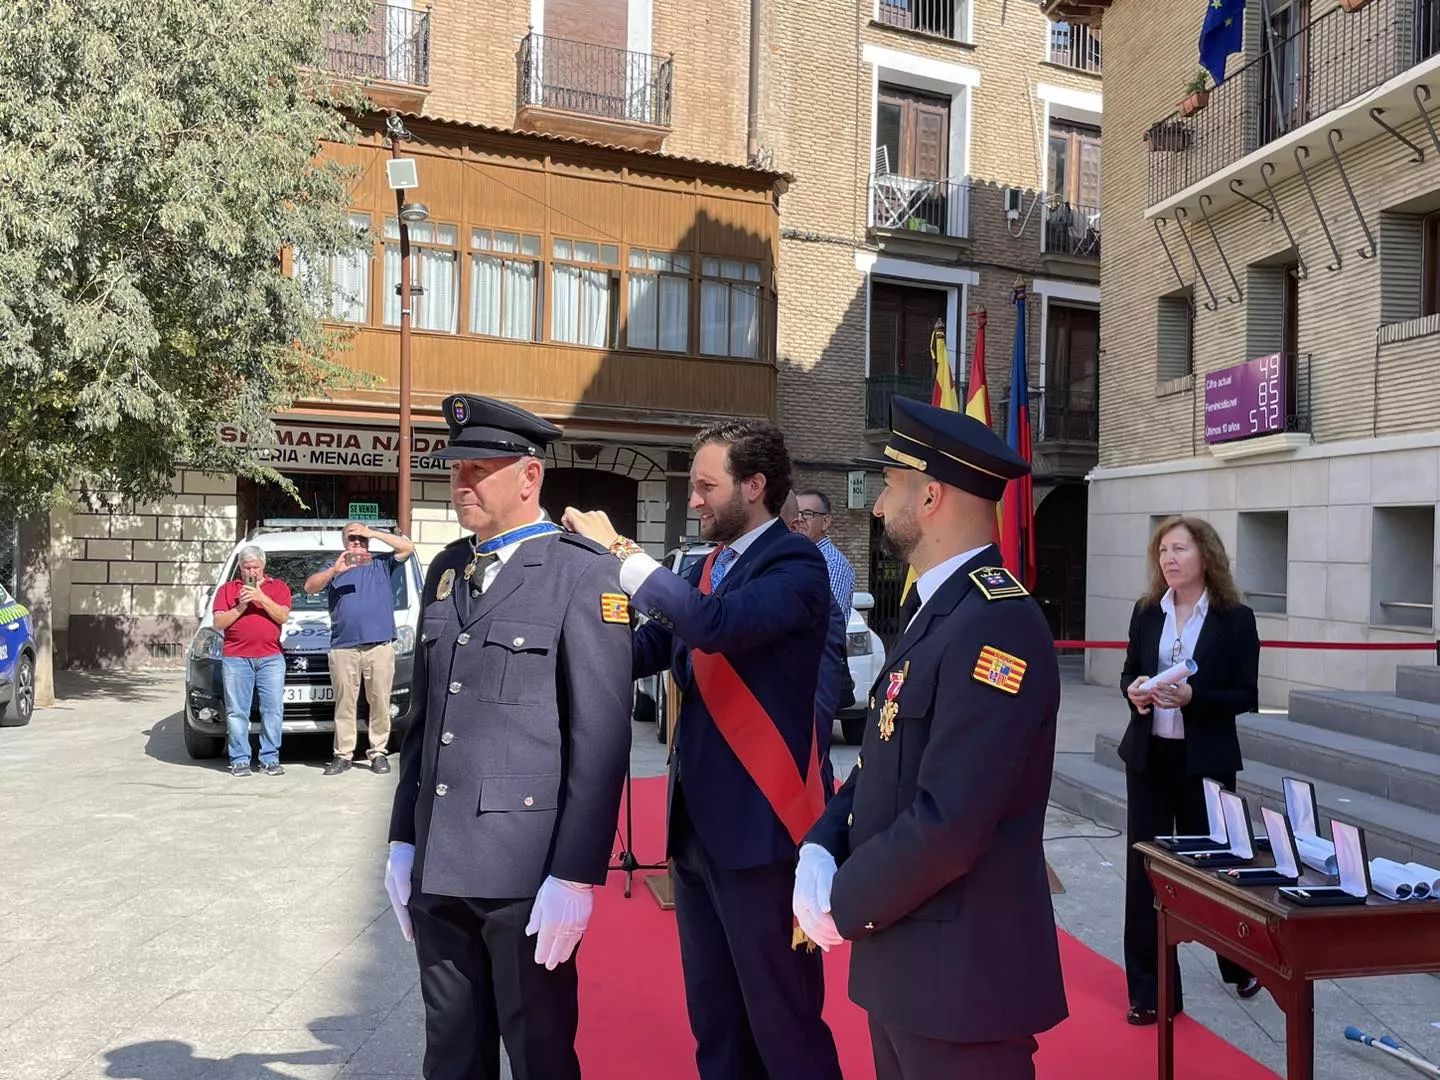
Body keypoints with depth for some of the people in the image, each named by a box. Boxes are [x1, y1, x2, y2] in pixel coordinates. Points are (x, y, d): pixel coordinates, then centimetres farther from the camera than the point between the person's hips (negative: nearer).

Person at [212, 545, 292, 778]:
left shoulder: (278, 587, 13)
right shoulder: (227, 589, 14)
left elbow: (282, 616, -1)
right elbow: (218, 623, 6)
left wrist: (261, 598, -11)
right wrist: (240, 607, -7)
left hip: (271, 657, 0)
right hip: (235, 658, 0)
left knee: (273, 709, -3)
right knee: (237, 712, 0)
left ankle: (270, 759, 3)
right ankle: (239, 760, 6)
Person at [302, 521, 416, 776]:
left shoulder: (382, 564, 15)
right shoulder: (335, 568, 18)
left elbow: (407, 547, 3)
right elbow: (309, 586, 5)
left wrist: (374, 533, 0)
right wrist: (334, 571, -12)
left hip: (380, 645, -1)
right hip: (343, 647, 1)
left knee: (380, 702, 0)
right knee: (344, 703, 2)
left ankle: (378, 752, 6)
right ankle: (343, 755, 6)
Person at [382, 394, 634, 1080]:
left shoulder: (584, 574, -9)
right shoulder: (446, 570, 12)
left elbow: (601, 737, -13)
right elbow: (423, 715, 15)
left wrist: (576, 874, -15)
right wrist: (404, 840, 13)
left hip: (527, 868, -6)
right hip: (437, 865, 6)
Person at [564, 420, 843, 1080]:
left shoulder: (795, 563, -13)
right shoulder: (706, 568, 12)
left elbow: (717, 625, -30)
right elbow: (641, 652, 7)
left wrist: (619, 551, -24)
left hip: (761, 825, -8)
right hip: (696, 823, 8)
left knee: (783, 1025, 6)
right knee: (714, 1021, 21)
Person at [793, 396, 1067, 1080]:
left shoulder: (996, 623, -23)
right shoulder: (938, 609, 10)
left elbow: (949, 825, -27)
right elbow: (881, 765, 11)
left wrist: (845, 902, -14)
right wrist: (820, 850, -5)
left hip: (961, 973, -9)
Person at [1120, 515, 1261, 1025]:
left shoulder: (1235, 618, -6)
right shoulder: (1146, 611, 4)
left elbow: (1246, 697, -7)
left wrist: (1192, 696, -22)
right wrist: (1134, 691, -11)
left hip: (1204, 759, -3)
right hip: (1148, 755, 3)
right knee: (1144, 869, 5)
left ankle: (1241, 964, 40)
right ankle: (1150, 990, 17)